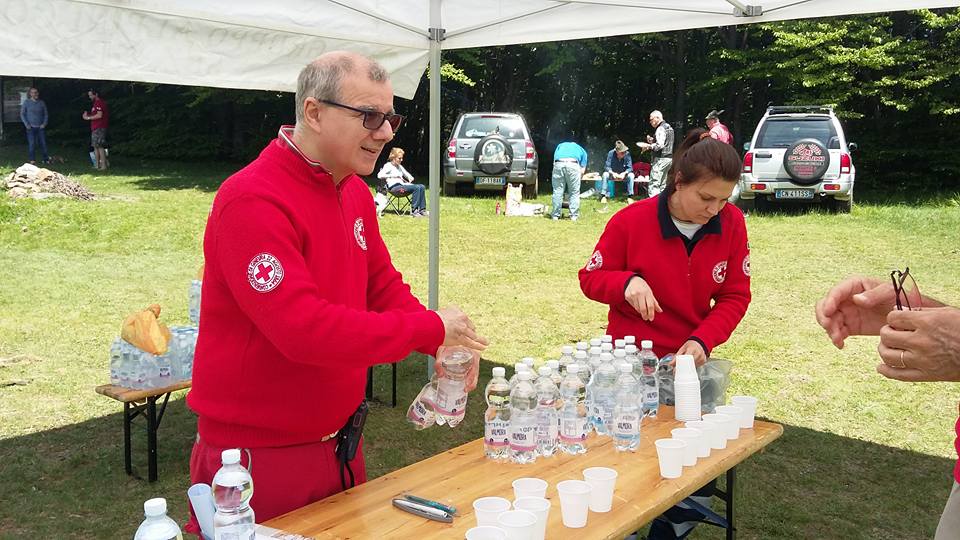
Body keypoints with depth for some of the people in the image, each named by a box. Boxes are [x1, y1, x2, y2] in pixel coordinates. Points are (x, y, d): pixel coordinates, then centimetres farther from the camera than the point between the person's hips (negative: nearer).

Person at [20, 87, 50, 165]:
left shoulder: (42, 102, 7)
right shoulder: (26, 102, 1)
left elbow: (46, 114, 13)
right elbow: (22, 114, 4)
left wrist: (44, 123, 1)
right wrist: (26, 124, -5)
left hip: (40, 127, 2)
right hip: (31, 127, -2)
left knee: (43, 143, 0)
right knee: (32, 143, -3)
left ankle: (46, 159, 7)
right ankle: (32, 160, 4)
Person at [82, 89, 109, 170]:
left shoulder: (99, 103, -12)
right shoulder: (96, 103, 20)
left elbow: (99, 115, -21)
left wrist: (88, 117, -12)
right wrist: (88, 114, 7)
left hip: (99, 128, -11)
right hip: (95, 128, 11)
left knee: (100, 146, -12)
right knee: (95, 146, 11)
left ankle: (103, 165, -13)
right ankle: (97, 165, 15)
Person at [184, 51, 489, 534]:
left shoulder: (355, 193, 5)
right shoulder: (252, 200, -22)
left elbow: (383, 286, 12)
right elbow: (303, 327, -30)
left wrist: (447, 342, -7)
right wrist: (429, 328, -23)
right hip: (258, 457, -8)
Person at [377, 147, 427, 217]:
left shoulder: (399, 166, 24)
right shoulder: (388, 165, 0)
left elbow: (407, 174, 32)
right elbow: (379, 175, -15)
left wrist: (410, 178, 7)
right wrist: (392, 176, -18)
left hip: (402, 184, 8)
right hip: (394, 186, -8)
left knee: (422, 187, -13)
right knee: (416, 187, -26)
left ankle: (422, 210, -13)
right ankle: (414, 211, -23)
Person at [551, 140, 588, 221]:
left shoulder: (560, 145, 37)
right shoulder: (581, 150, 33)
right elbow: (582, 170, 23)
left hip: (559, 163, 1)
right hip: (573, 164, -1)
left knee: (557, 191, 9)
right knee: (574, 192, 10)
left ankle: (555, 215, 14)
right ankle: (574, 215, 12)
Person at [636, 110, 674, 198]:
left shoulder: (661, 129, -13)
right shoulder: (668, 127, 18)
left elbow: (660, 145, -23)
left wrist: (648, 146, -15)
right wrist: (652, 141, 14)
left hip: (661, 159, -10)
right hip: (669, 158, 10)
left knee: (653, 184, -12)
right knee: (662, 184, 13)